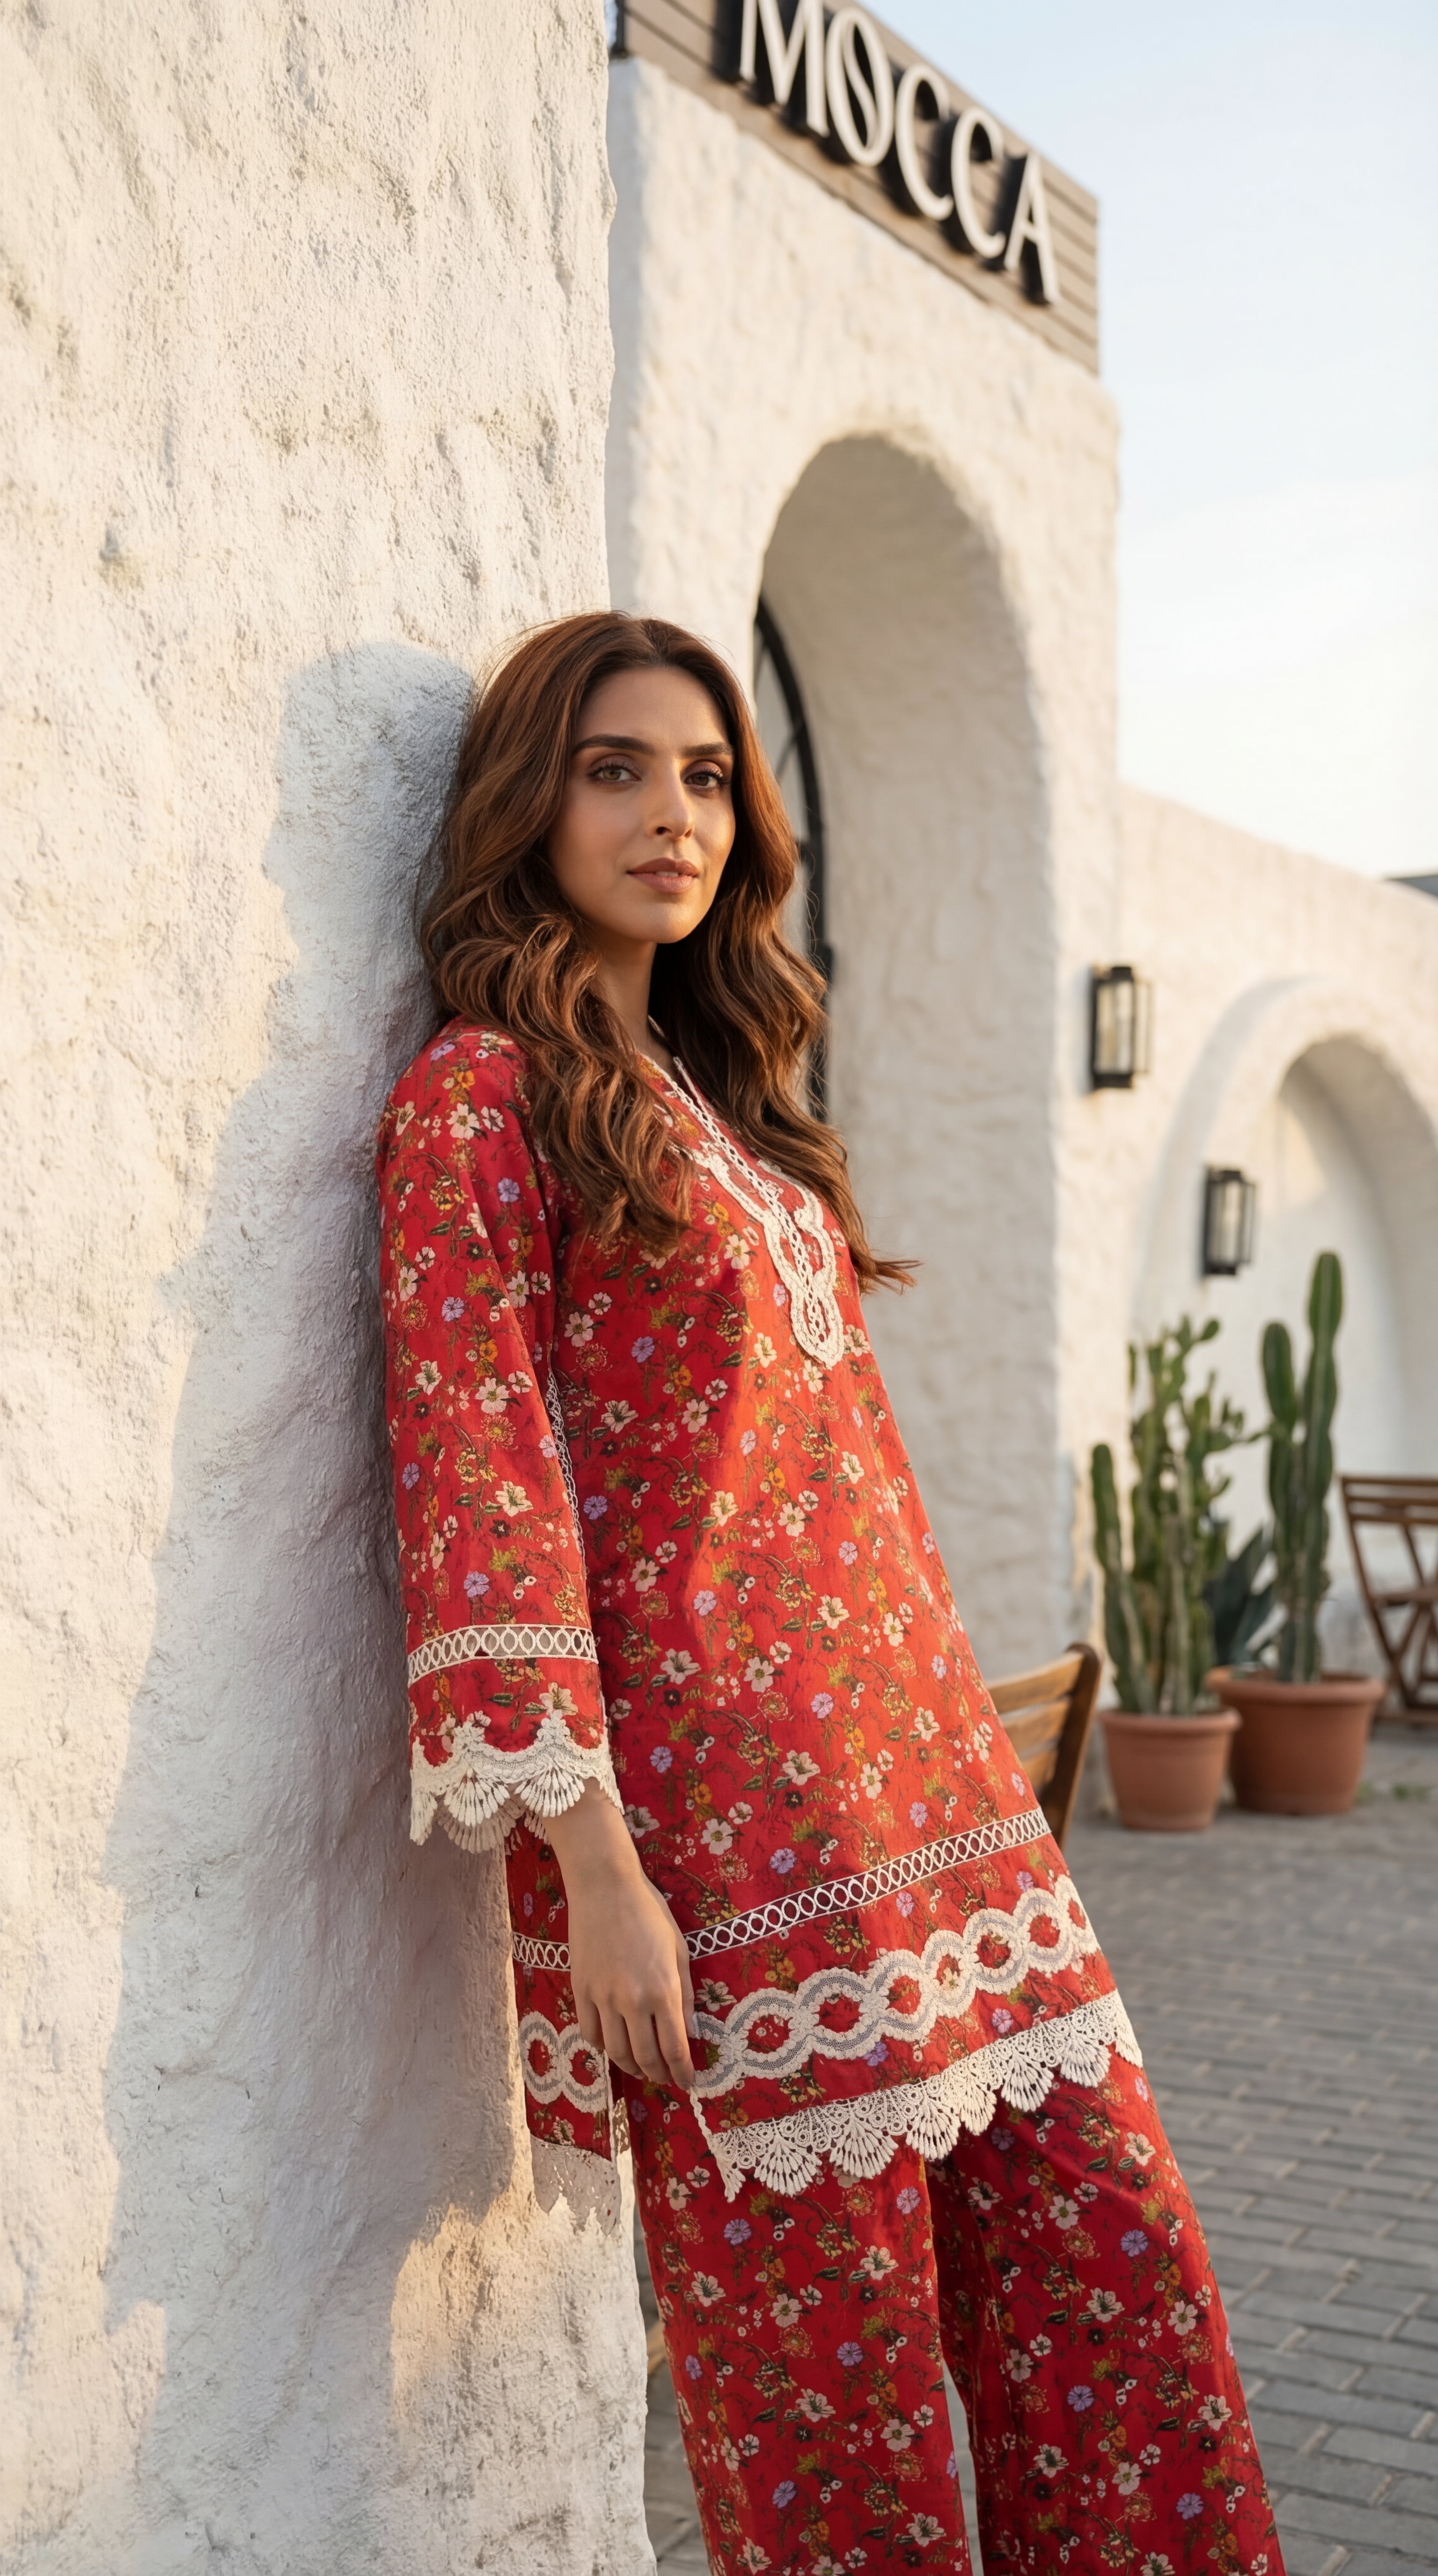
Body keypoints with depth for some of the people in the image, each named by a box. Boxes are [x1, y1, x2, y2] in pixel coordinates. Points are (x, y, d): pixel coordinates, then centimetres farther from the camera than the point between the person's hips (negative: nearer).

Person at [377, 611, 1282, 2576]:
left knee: (1119, 2277, 8)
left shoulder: (728, 1097, 19)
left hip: (921, 1750, 8)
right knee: (827, 2361, 2)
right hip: (714, 1810, -7)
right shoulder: (479, 1095, -5)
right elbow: (478, 1474, -12)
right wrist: (593, 1864, -17)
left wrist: (961, 1754, 17)